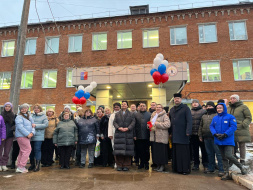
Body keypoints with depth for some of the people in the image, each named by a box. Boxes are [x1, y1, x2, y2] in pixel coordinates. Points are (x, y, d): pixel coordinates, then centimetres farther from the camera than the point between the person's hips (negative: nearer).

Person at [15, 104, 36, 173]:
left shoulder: (29, 117, 17)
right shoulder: (19, 117, -6)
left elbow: (33, 125, 12)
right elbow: (20, 127, -17)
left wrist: (32, 132, -6)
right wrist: (27, 134, -19)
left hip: (27, 136, 8)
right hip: (22, 136, -8)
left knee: (22, 151, 12)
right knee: (27, 150, -11)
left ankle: (19, 167, 21)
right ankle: (21, 167, -3)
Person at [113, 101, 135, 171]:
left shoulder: (131, 114, 10)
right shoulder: (117, 114, 14)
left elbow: (133, 122, -1)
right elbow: (114, 122, 5)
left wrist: (128, 128, -15)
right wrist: (118, 127, -12)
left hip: (128, 134, -1)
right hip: (119, 134, 1)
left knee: (127, 150, -1)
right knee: (119, 150, -1)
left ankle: (126, 166, 8)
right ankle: (119, 165, 9)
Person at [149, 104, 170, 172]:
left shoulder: (164, 115, -5)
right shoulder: (153, 115, 18)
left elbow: (168, 124, -18)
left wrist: (157, 124, -18)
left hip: (161, 137, -6)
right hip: (154, 137, 6)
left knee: (162, 151, -2)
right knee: (155, 151, 9)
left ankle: (162, 166, 13)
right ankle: (158, 165, 22)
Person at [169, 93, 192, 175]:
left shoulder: (185, 108, -2)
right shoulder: (172, 109, 17)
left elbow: (189, 121, -9)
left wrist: (188, 132, -17)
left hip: (182, 135, -6)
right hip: (174, 135, 6)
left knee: (184, 152, -1)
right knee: (175, 152, 9)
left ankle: (185, 169, 10)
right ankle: (177, 168, 20)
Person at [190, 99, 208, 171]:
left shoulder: (203, 111, 0)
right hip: (193, 135, 3)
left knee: (204, 150, 3)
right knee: (195, 150, 12)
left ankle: (205, 165, 15)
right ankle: (196, 164, 24)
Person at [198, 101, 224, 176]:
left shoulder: (217, 115, 0)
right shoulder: (204, 116, 18)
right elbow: (200, 127, 20)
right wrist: (200, 136, 15)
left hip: (214, 137, -6)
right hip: (206, 138, 6)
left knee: (218, 153, -4)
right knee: (209, 153, 13)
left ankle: (221, 170, 3)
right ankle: (211, 168, 23)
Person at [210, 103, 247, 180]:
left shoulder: (230, 117, -5)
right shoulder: (215, 118, 9)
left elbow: (233, 127, -12)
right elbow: (211, 126, 7)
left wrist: (225, 134, -19)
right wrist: (215, 134, -11)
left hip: (228, 141, -5)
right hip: (219, 141, 5)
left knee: (229, 156, -14)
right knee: (223, 157, 11)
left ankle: (241, 167, 10)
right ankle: (227, 173, 22)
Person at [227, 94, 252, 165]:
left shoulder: (243, 107, -1)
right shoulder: (228, 108, 14)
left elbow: (249, 118, -4)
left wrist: (243, 124, -17)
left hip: (241, 130, -4)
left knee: (242, 145, 6)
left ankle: (242, 160, 18)